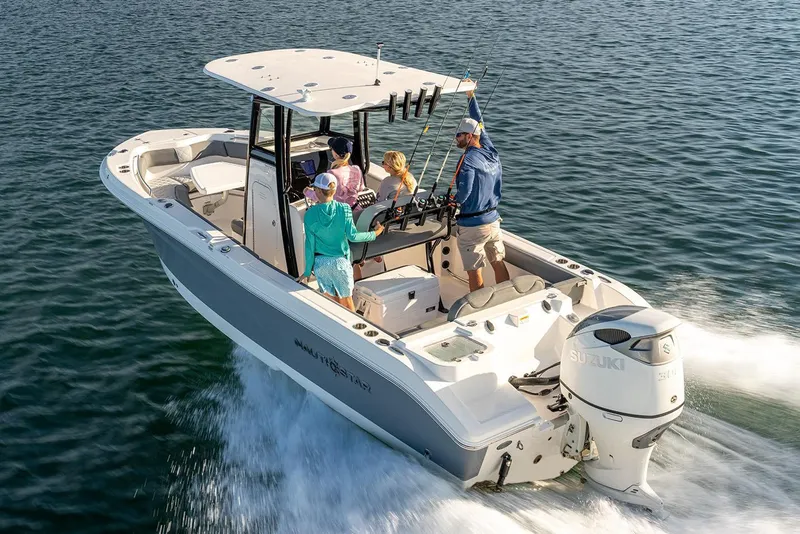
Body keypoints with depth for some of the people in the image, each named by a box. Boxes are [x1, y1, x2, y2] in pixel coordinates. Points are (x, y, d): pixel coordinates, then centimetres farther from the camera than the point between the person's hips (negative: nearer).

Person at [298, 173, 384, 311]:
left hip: (320, 263, 1)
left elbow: (310, 244, -6)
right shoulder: (344, 209, -10)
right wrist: (374, 234, 2)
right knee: (347, 301, 13)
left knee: (332, 301, 15)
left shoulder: (310, 214, -8)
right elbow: (352, 236, -14)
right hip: (341, 261, -1)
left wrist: (307, 271, 2)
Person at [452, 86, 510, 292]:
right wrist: (471, 96, 24)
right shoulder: (491, 153, 3)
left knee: (474, 272, 3)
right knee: (499, 264, 16)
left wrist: (452, 202, -5)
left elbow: (464, 193, -27)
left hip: (471, 225, -7)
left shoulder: (468, 160, -19)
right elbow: (480, 126, 17)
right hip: (493, 219, 7)